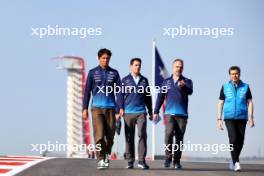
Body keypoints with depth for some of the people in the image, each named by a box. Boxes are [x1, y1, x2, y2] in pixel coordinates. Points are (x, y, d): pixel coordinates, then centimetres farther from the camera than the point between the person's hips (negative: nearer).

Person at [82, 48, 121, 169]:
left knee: (110, 135, 4)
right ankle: (101, 160, -13)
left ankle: (107, 155, 27)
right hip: (97, 108, -2)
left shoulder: (114, 73, 8)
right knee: (99, 134, -12)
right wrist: (85, 108, -1)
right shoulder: (92, 72, 5)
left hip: (110, 108, 2)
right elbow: (87, 91, 5)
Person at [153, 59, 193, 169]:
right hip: (170, 113, 0)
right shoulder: (166, 82, 12)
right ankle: (168, 158, -9)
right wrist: (156, 112, 7)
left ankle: (177, 161, 11)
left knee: (179, 138, 3)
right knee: (169, 134, -18)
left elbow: (190, 91, -16)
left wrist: (183, 86, -38)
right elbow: (160, 97, 14)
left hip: (182, 114, 0)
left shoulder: (187, 81, 6)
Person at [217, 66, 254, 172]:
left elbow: (249, 103, 5)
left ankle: (234, 161, 23)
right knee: (233, 139, -17)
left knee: (240, 141, 3)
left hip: (242, 118, 1)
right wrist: (219, 119, 1)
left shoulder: (245, 87, 6)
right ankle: (236, 162, -16)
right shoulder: (225, 87, 6)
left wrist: (251, 117, -6)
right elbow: (220, 103, 8)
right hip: (229, 118, -1)